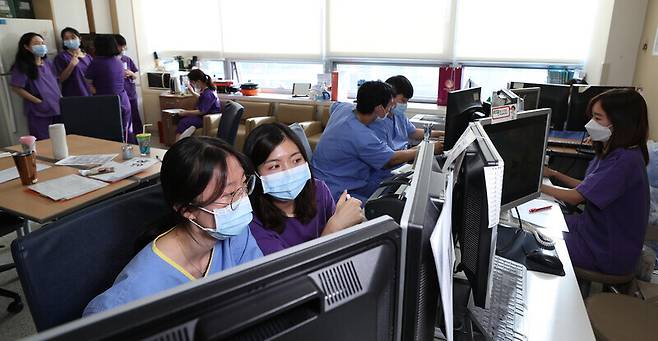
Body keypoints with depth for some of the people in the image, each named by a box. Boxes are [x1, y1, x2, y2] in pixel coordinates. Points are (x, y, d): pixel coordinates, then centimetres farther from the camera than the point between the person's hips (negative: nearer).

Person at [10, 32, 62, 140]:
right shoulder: (22, 67, -6)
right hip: (39, 112, -6)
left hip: (57, 108, 6)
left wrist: (60, 97, 7)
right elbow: (17, 88, -10)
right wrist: (38, 101, -14)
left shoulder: (47, 63, 13)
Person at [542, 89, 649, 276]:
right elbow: (588, 188, 11)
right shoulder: (613, 152, 3)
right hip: (598, 228, 9)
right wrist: (554, 174, 4)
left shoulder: (625, 160, -28)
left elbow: (575, 197, -25)